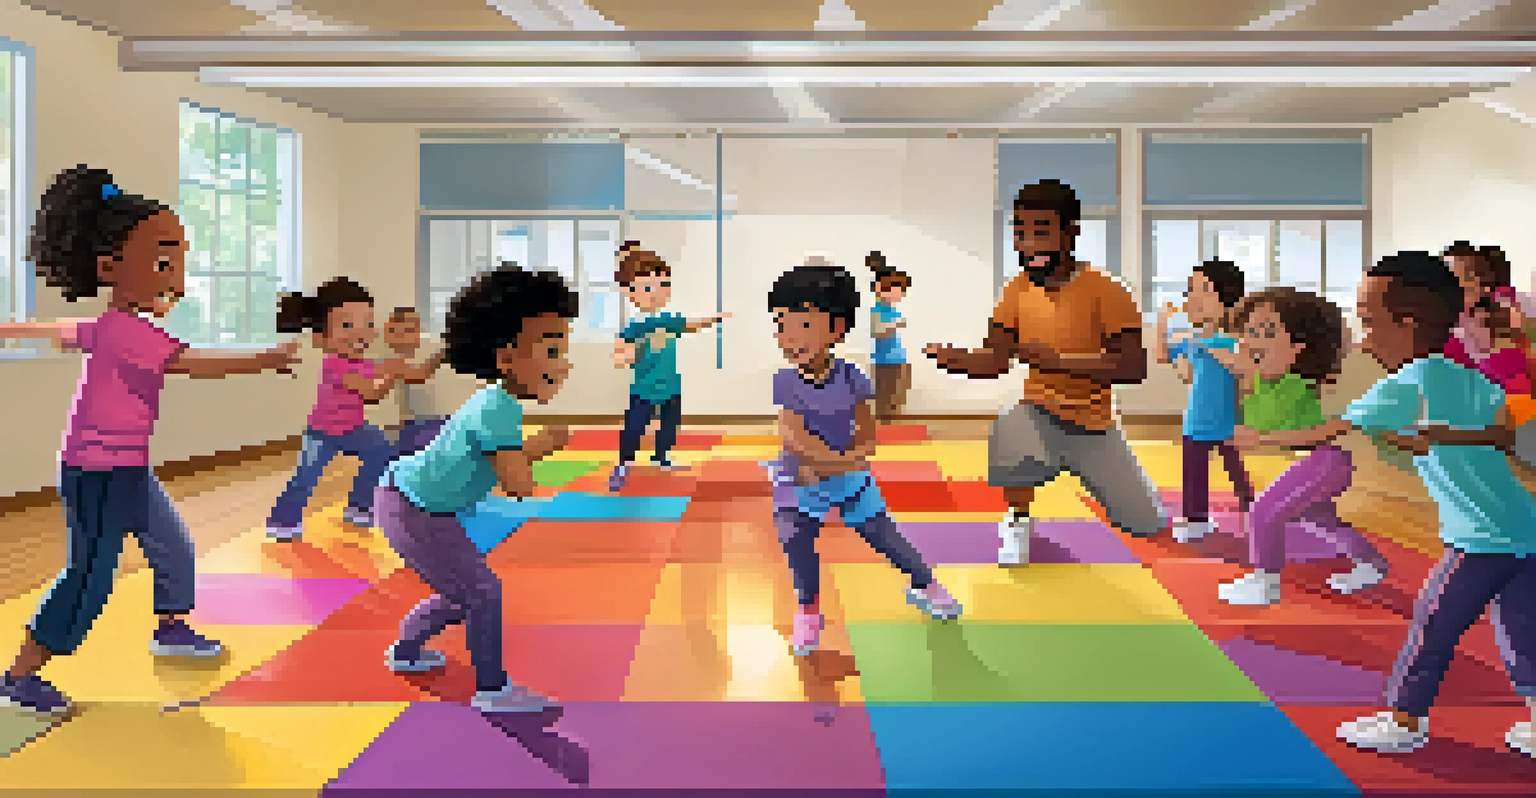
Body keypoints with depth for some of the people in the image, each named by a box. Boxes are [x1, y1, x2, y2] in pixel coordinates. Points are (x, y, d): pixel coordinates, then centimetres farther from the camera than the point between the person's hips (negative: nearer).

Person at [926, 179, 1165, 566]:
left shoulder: (1104, 290, -19)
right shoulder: (1018, 290, -7)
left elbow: (1133, 368, -24)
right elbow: (995, 361, -3)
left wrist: (1058, 360, -35)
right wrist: (953, 358, -25)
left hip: (1095, 429, -1)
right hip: (1039, 414, 1)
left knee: (1147, 524, 2)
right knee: (1007, 439, -36)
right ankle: (1018, 521, -4)